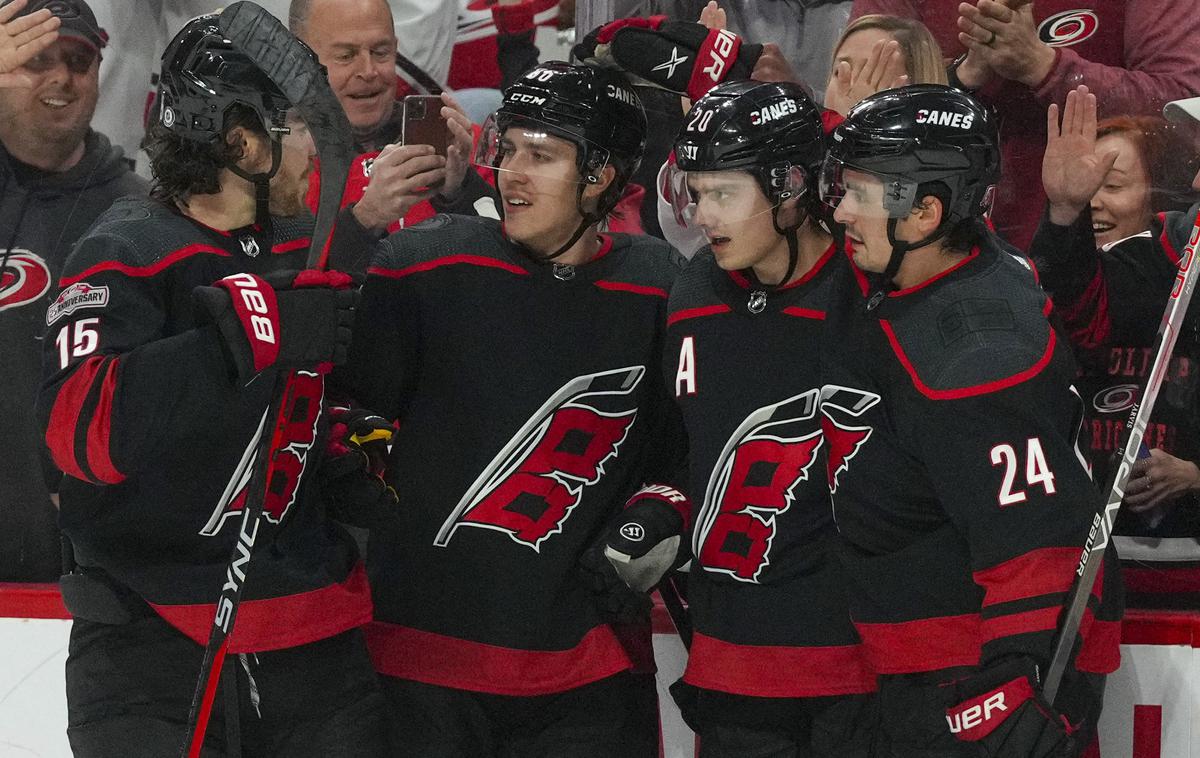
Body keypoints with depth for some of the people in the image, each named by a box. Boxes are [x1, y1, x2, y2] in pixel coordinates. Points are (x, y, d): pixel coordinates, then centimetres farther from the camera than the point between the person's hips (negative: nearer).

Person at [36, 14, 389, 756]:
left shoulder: (327, 251, 9)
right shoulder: (126, 256, -11)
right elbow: (83, 430, -25)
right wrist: (250, 331, -29)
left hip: (315, 638, 6)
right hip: (151, 641, -5)